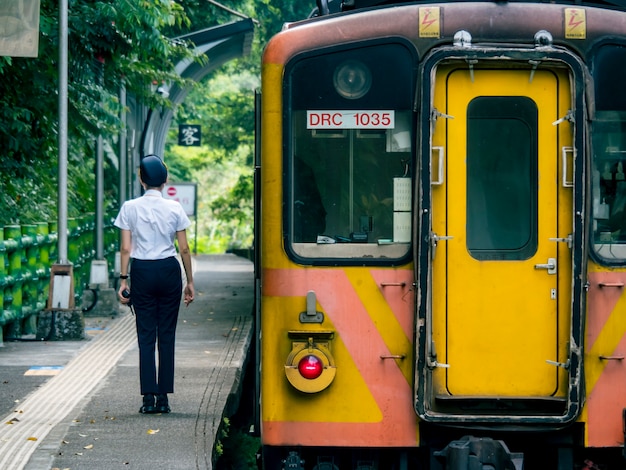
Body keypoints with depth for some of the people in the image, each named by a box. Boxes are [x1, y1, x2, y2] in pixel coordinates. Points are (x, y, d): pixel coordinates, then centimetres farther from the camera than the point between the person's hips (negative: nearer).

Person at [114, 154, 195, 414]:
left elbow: (126, 249, -4)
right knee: (167, 335, 5)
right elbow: (184, 249, 1)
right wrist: (190, 281, 9)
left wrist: (123, 279, 2)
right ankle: (163, 397, 4)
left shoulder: (130, 208, -3)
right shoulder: (174, 208, -1)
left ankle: (149, 397, -3)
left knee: (146, 335, 3)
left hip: (142, 271, 0)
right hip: (169, 271, 0)